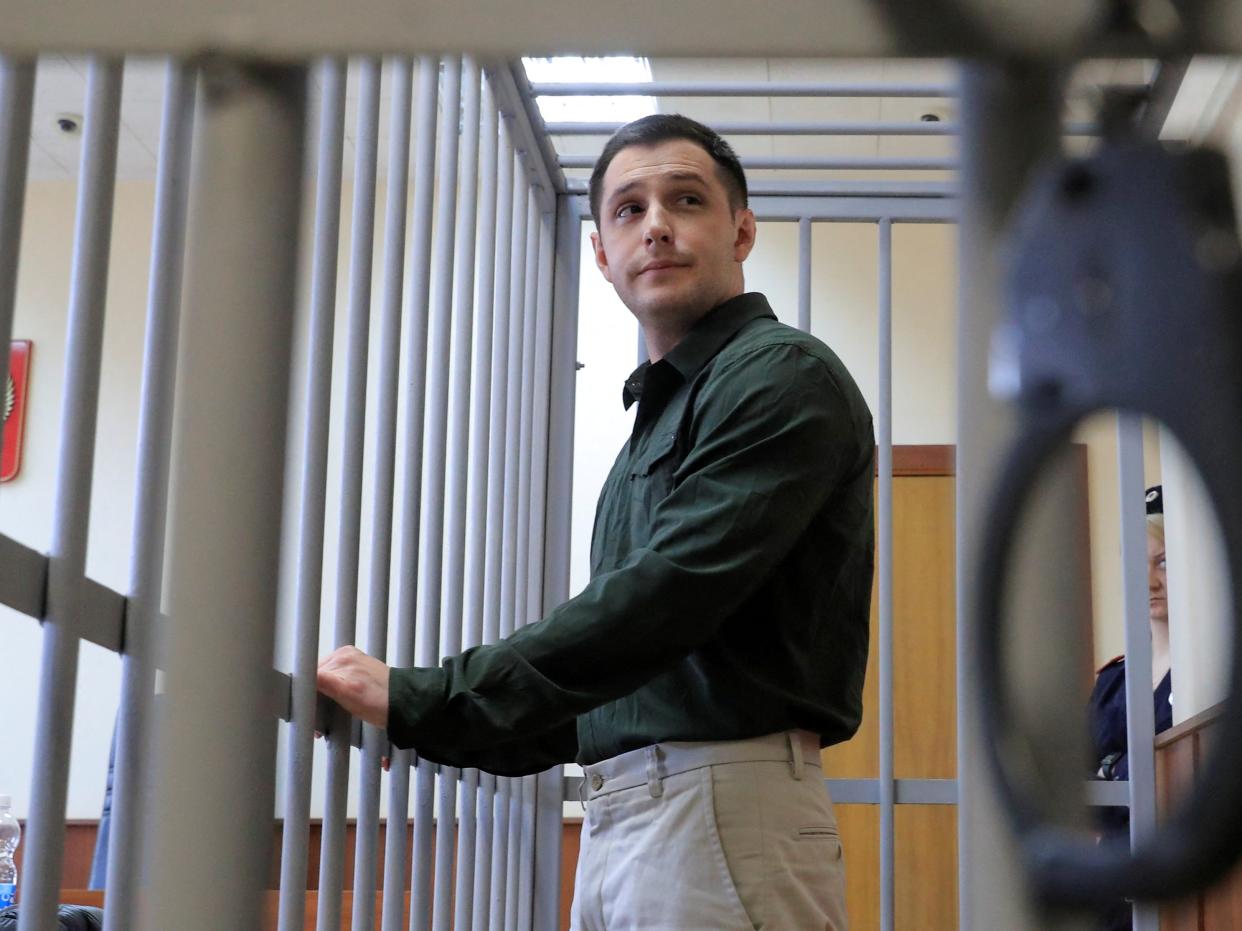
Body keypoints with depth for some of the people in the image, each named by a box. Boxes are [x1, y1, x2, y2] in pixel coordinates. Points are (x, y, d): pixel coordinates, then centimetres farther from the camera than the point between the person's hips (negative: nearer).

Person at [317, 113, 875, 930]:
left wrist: (417, 699, -16)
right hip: (621, 818, 9)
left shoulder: (783, 377, -7)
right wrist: (434, 722, 16)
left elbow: (662, 597, -19)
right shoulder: (658, 414, 22)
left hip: (722, 805, -8)